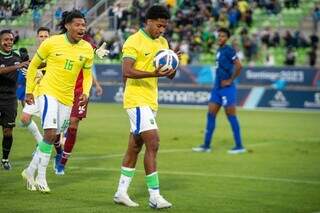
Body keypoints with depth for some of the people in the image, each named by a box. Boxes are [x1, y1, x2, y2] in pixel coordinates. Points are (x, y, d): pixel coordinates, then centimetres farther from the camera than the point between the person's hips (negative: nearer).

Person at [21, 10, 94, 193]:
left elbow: (88, 75, 12)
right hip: (48, 92, -5)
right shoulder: (52, 43, -9)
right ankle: (41, 177, -8)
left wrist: (86, 93, -7)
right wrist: (29, 90, 2)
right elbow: (33, 65, 3)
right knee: (50, 133, -20)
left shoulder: (87, 49, 0)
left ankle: (31, 171, 27)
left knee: (53, 137, 10)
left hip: (67, 97, 5)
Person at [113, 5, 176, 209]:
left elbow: (170, 75, 14)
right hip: (137, 99, -8)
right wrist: (153, 74, -31)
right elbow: (127, 71, -21)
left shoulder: (162, 43, 12)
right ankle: (155, 196, -13)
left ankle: (121, 192, 20)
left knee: (135, 147, 12)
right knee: (153, 143, -15)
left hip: (151, 101, 8)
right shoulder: (134, 42, -11)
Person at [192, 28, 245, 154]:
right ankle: (206, 145, 11)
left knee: (231, 116, -4)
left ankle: (239, 146, 4)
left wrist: (230, 80, -14)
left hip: (227, 88, -9)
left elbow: (238, 66, -20)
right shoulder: (219, 50, 14)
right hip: (217, 87, 9)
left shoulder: (228, 50, -12)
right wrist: (218, 81, 15)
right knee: (210, 114, 7)